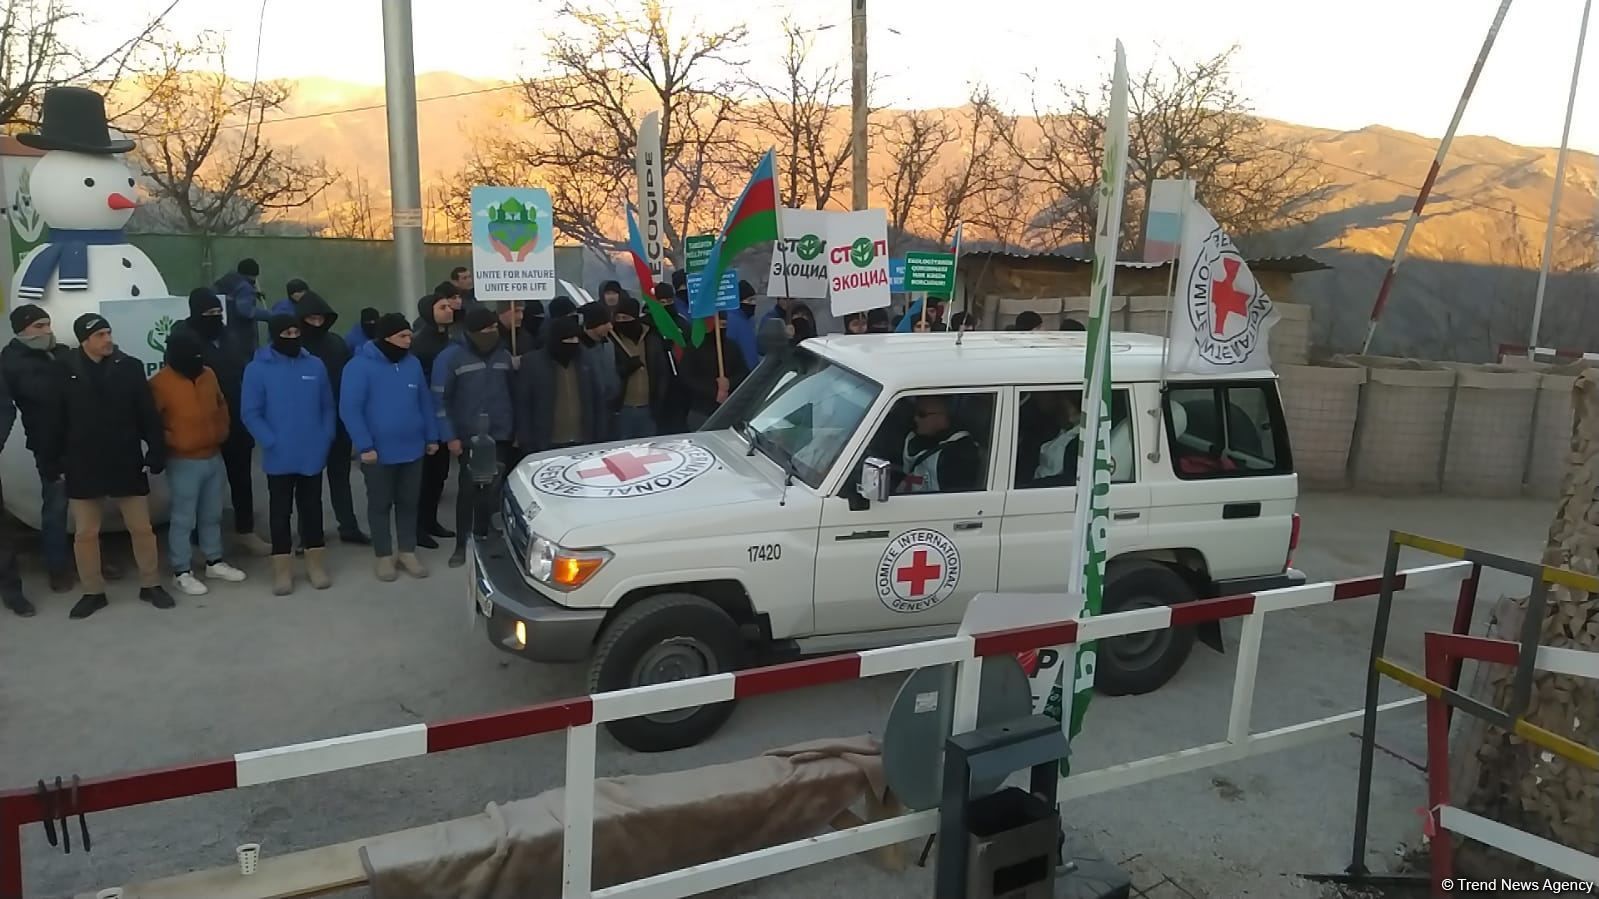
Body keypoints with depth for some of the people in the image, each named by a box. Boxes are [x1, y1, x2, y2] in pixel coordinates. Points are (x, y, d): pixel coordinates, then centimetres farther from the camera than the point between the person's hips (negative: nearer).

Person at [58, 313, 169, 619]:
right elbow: (58, 419, 1)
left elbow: (148, 415, -3)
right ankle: (93, 592, 24)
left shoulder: (130, 367, -4)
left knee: (141, 528, 8)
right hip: (83, 466, 0)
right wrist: (58, 461, -1)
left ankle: (151, 585, 23)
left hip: (127, 463, 0)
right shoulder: (66, 371, -4)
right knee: (85, 533, 9)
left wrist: (156, 454, -6)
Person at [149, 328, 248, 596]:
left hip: (214, 457, 6)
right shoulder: (160, 383, -13)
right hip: (183, 462, -6)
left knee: (212, 515, 16)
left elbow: (221, 406, 19)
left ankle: (214, 563, 29)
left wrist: (222, 433, 11)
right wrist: (172, 442, -10)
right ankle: (182, 572, 11)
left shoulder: (208, 375, 6)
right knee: (183, 518, 1)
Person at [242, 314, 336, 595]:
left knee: (312, 508, 12)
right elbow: (251, 414, -7)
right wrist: (271, 443, -14)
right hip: (279, 457, -2)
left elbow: (328, 407, 8)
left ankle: (315, 563, 22)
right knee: (280, 512, 7)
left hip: (313, 455, 3)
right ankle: (283, 569, 15)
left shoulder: (315, 365, 3)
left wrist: (326, 438, -3)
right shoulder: (257, 369, -6)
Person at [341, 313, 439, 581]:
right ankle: (384, 556, 20)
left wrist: (432, 437, 9)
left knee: (408, 503, 12)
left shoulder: (413, 363, 5)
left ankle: (408, 552, 24)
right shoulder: (360, 366, -12)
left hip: (412, 449, 5)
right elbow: (349, 409, -15)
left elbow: (425, 402, 12)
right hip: (378, 452, -4)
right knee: (380, 504, 9)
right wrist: (365, 446, -19)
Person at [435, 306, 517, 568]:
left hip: (501, 436, 4)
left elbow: (514, 394, 13)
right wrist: (449, 436, -12)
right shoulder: (451, 357, -7)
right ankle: (461, 545, 8)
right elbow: (440, 399, -8)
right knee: (468, 490, -2)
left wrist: (516, 429, 9)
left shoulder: (503, 355, 7)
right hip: (469, 438, -3)